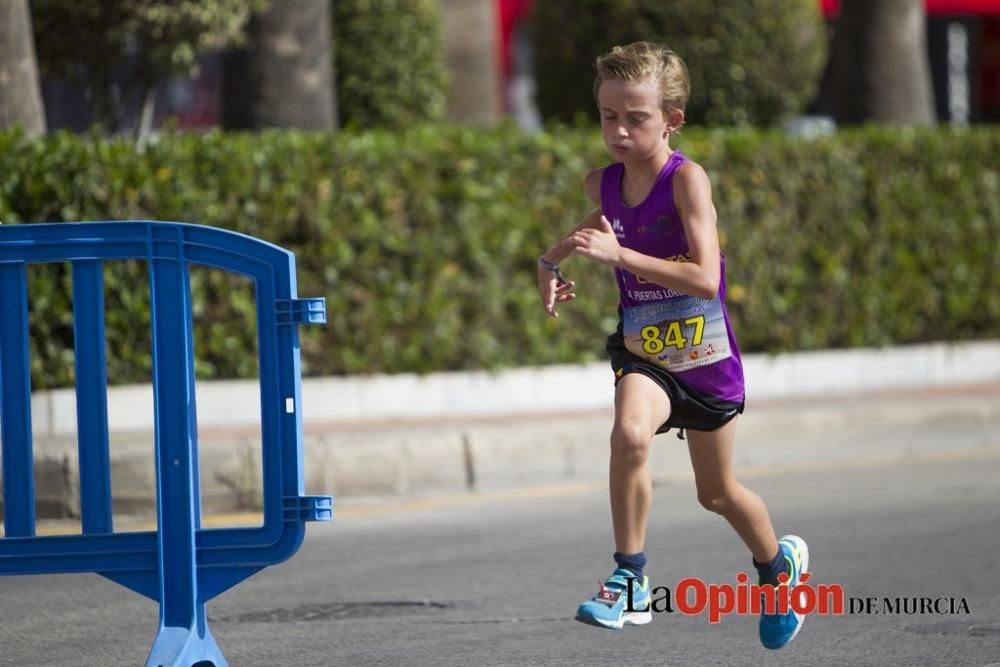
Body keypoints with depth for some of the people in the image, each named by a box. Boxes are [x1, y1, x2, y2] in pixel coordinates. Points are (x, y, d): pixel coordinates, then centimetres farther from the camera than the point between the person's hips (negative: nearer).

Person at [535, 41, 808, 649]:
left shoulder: (687, 179, -22)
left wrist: (618, 254, -36)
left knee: (718, 494, 14)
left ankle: (780, 562, 46)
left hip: (706, 355, -3)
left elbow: (705, 279, -32)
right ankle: (630, 583, -21)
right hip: (643, 352, 3)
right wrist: (552, 261, 4)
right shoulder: (601, 184, -5)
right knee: (630, 433, -31)